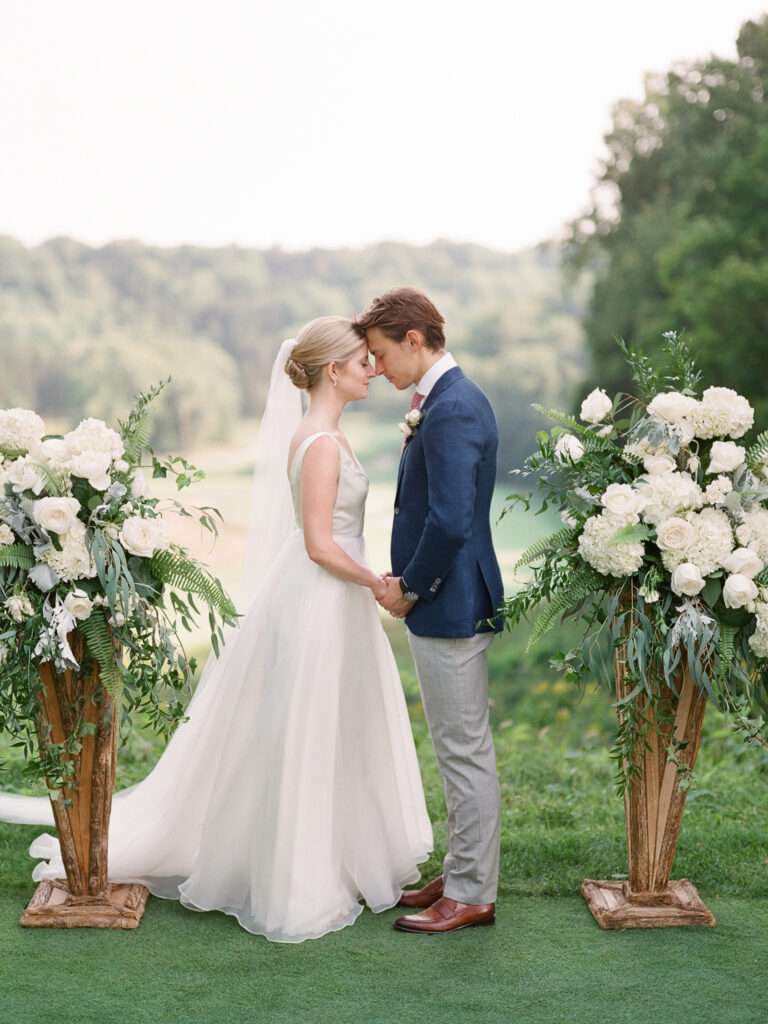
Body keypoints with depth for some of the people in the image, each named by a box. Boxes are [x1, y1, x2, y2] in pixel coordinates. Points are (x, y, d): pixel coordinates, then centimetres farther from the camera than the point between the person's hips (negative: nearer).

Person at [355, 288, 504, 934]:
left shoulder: (451, 409, -20)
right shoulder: (451, 399, 13)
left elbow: (450, 522, -26)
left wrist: (410, 588, -14)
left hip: (450, 607, -11)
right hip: (446, 600, 11)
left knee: (465, 749, 1)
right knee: (460, 747, 18)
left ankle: (472, 895, 13)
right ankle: (465, 874, 30)